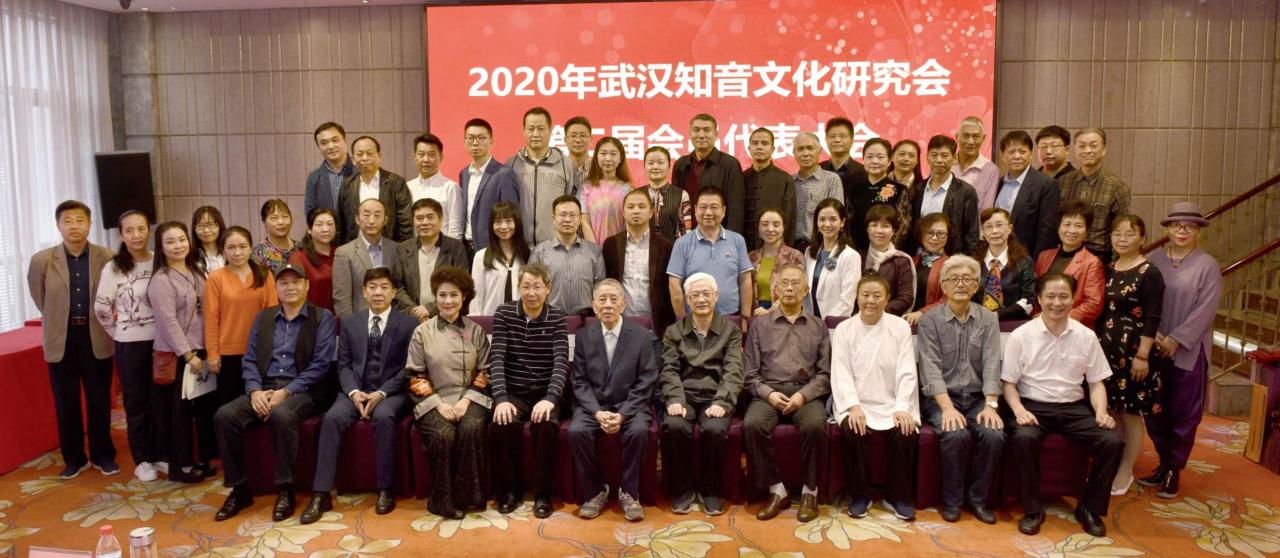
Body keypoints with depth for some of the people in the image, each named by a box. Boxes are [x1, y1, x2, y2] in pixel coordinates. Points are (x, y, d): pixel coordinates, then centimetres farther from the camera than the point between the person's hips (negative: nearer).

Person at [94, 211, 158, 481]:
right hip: (129, 344, -2)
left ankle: (161, 455, 25)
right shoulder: (113, 268, -7)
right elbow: (101, 308, -3)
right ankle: (142, 460, 21)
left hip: (160, 341, 2)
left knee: (162, 400, 10)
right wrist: (120, 331, 1)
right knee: (136, 403, 9)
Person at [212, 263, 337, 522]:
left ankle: (285, 490, -20)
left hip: (301, 390, -5)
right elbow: (250, 360, 11)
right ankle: (239, 489, -7)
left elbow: (320, 364, -8)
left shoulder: (322, 318, 1)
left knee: (282, 415, -36)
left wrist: (285, 392, -17)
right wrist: (255, 390, -8)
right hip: (263, 388, 5)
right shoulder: (262, 318, 16)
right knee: (224, 415, -20)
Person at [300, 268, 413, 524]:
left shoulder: (408, 324, 3)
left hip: (391, 392, -3)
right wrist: (354, 392, -10)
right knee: (331, 418, -26)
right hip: (356, 390, 3)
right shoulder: (350, 323, 14)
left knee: (383, 417, -35)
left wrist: (382, 393, -15)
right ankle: (321, 494, -24)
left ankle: (385, 489, -22)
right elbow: (343, 365, 9)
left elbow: (408, 368, -2)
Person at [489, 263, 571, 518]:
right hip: (513, 392, 1)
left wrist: (550, 398, -31)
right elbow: (497, 359, -10)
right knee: (504, 424, -30)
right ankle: (511, 489, -6)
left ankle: (542, 493, -12)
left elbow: (561, 362, -13)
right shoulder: (504, 314, 0)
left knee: (546, 424, -31)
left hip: (545, 393, 0)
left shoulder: (558, 318, -1)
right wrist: (501, 398, -26)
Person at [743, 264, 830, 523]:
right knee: (752, 425, -30)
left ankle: (809, 491, -13)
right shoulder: (760, 325, 13)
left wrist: (803, 395, -11)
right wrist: (768, 393, -10)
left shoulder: (818, 327, 14)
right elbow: (750, 374, 8)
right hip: (769, 392, 0)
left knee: (815, 425, -32)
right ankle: (776, 490, -15)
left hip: (807, 393, 0)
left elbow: (825, 373, 6)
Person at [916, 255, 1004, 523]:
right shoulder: (929, 320, 0)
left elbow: (991, 364, -3)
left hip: (978, 398, 3)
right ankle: (952, 500, -7)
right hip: (941, 398, -2)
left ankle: (979, 499, -3)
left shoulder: (988, 320, 8)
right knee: (957, 435, -29)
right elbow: (931, 368, -10)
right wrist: (947, 407, -23)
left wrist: (991, 404, -18)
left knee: (994, 434, -25)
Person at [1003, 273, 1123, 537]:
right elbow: (1009, 383, 0)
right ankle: (1033, 509, -13)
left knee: (1113, 441, -21)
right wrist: (1018, 410, -17)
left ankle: (1089, 508, 1)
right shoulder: (1021, 336, -2)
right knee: (1023, 438, -34)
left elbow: (1096, 382, 11)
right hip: (1034, 406, -3)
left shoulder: (1086, 336, 6)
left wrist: (1101, 412, -7)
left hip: (1074, 407, 3)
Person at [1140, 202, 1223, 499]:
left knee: (1183, 414, 5)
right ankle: (1163, 462, 28)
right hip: (1153, 349, 3)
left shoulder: (1208, 266, -4)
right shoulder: (1153, 260, 4)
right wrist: (1152, 334, -13)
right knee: (1155, 411, 11)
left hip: (1188, 352, -3)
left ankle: (1174, 471, 19)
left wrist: (1175, 340, -15)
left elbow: (1205, 310, -11)